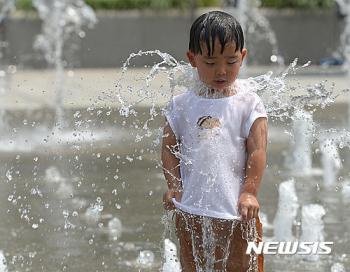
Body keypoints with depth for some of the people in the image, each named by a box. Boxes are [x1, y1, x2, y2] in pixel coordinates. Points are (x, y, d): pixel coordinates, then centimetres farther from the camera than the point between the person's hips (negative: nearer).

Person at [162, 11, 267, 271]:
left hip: (236, 209, -2)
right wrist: (174, 186, -4)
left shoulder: (248, 104, -3)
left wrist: (249, 193, -13)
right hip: (191, 208, 2)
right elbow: (169, 147, 7)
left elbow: (257, 151, -5)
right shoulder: (182, 105, 3)